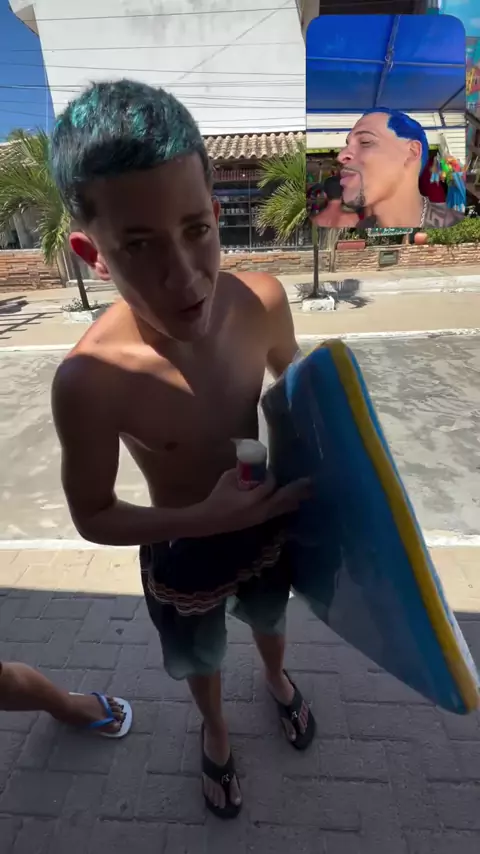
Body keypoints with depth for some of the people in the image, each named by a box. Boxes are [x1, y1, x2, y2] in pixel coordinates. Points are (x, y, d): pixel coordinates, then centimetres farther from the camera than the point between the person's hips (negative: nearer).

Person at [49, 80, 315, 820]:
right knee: (202, 659, 30)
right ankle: (215, 730, 69)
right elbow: (93, 519, -20)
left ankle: (277, 679, 75)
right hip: (185, 555, -2)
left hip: (269, 523, 3)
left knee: (269, 620, 35)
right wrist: (207, 519, -32)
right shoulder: (90, 381, -36)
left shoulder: (262, 301, -26)